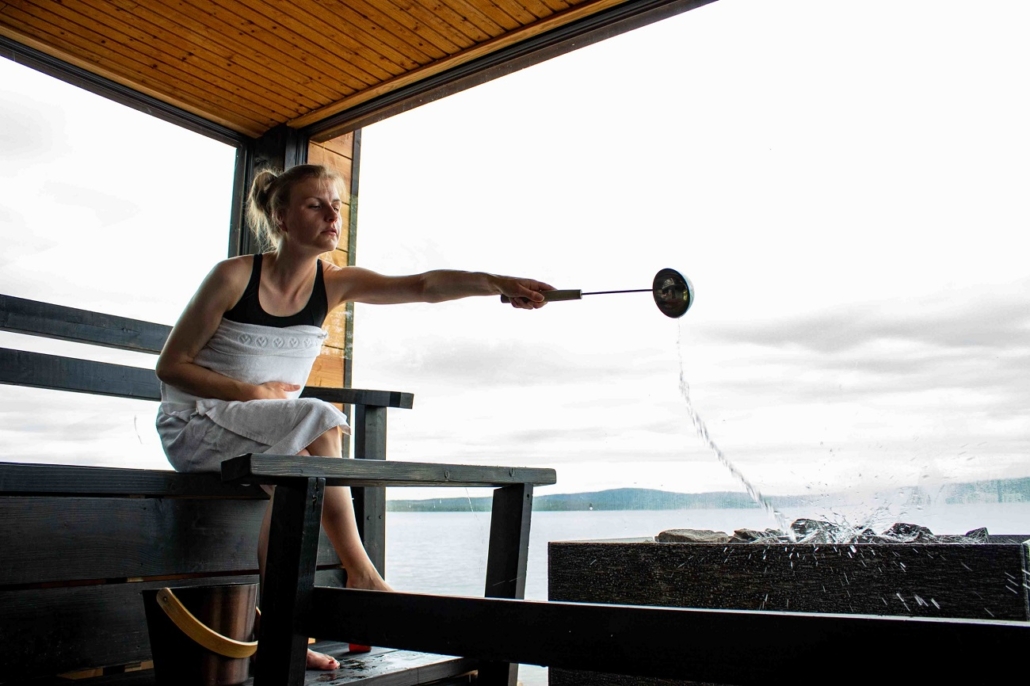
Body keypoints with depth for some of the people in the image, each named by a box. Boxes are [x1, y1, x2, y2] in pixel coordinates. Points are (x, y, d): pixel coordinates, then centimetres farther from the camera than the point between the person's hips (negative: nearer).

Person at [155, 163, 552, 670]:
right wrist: (253, 391, -21)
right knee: (320, 421, -29)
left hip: (270, 435, 5)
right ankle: (361, 575, -20)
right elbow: (170, 366, -9)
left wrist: (496, 282, -36)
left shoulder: (335, 284, -5)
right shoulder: (234, 277, -14)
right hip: (194, 425, -4)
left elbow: (423, 286, -20)